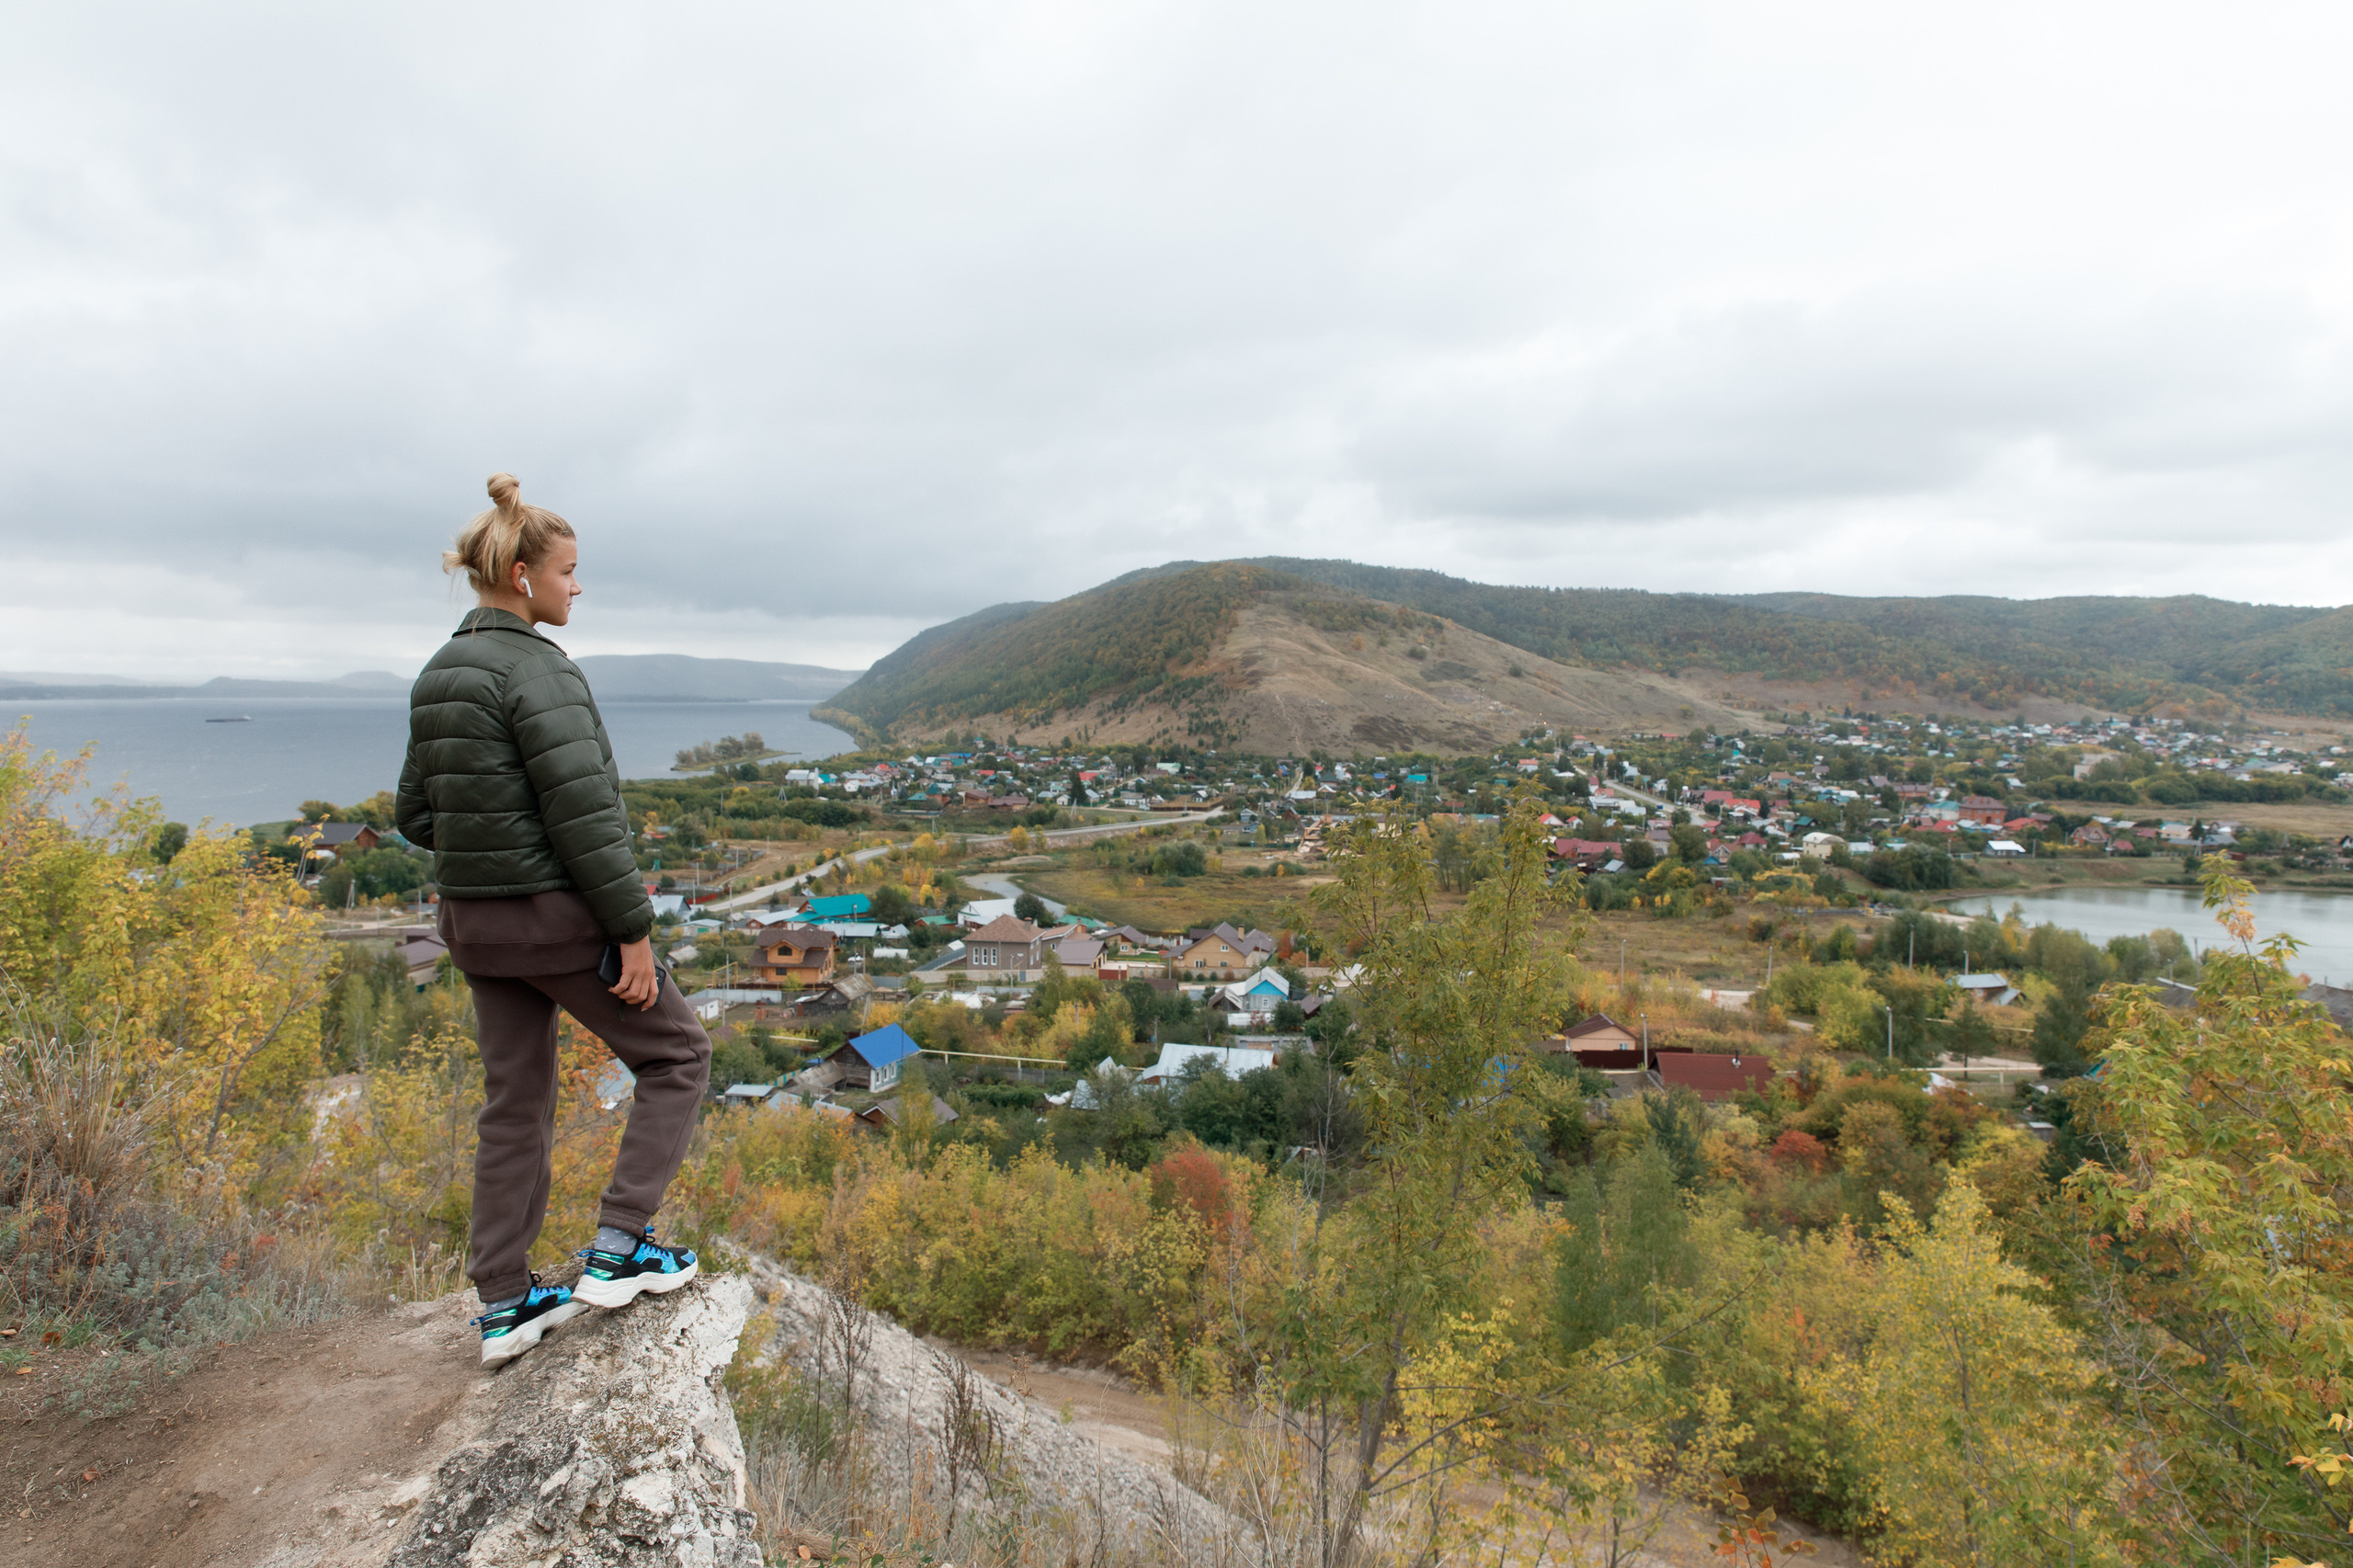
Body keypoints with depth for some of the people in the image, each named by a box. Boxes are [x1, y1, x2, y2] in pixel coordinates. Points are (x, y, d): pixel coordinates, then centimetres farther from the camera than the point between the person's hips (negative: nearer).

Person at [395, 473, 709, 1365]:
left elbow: (416, 815, 14)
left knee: (516, 1104, 16)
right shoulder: (537, 672, -19)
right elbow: (583, 813, -23)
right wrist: (632, 931, -18)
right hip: (558, 919, -8)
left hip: (475, 919, 8)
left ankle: (505, 1306, 24)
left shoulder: (440, 676, 9)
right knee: (676, 1055, 10)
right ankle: (617, 1251, 8)